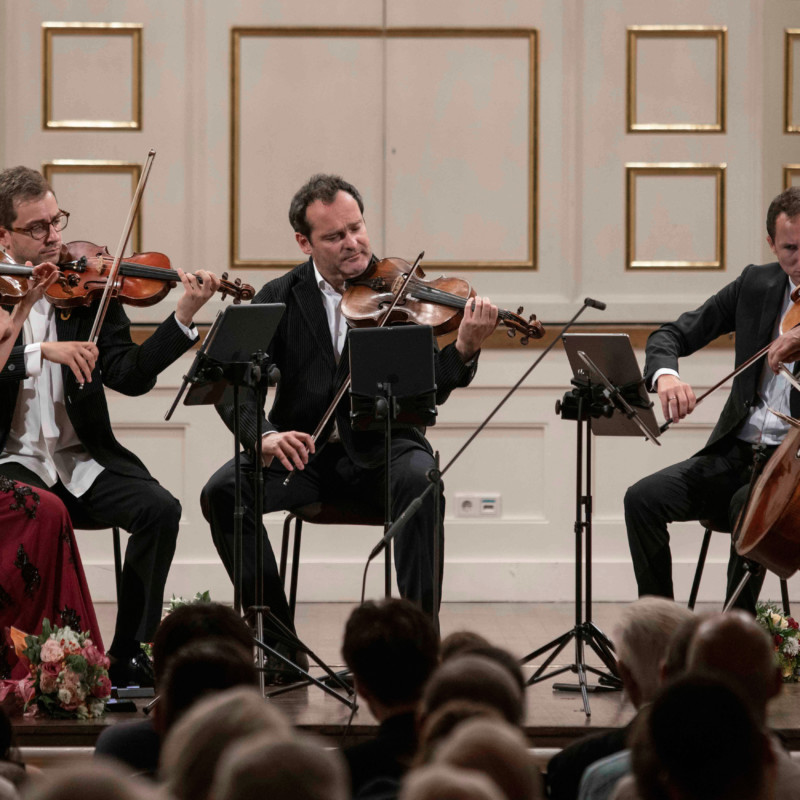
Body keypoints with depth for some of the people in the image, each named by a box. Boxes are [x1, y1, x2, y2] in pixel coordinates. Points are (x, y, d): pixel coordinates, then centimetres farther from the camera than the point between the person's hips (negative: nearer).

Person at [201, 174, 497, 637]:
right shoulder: (280, 299, 4)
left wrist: (464, 351, -30)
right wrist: (263, 434, -27)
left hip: (380, 451, -2)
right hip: (302, 452, 2)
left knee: (418, 478, -34)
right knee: (224, 491, -23)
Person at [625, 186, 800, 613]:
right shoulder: (756, 285, 8)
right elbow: (671, 335, 9)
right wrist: (665, 375, -15)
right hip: (737, 452, 5)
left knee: (748, 505, -35)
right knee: (643, 498, -17)